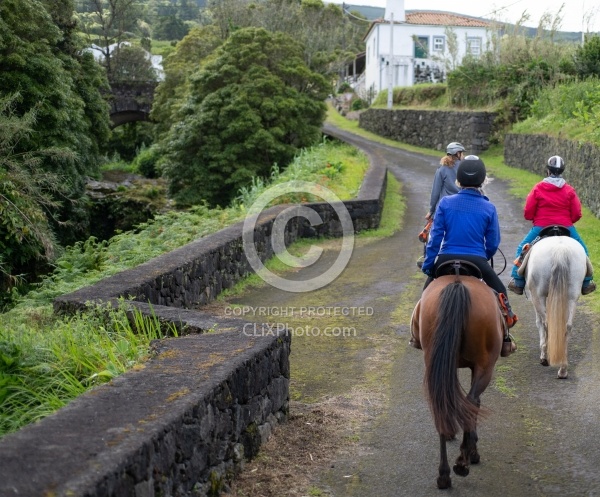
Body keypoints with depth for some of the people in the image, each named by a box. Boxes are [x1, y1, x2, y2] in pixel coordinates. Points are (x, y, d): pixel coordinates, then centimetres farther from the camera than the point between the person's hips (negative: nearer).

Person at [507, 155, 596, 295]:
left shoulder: (537, 188, -6)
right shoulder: (569, 190, -2)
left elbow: (528, 213, -6)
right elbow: (577, 214, -3)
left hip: (540, 227, -1)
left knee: (521, 250, 15)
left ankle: (517, 281, 8)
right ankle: (586, 282, 21)